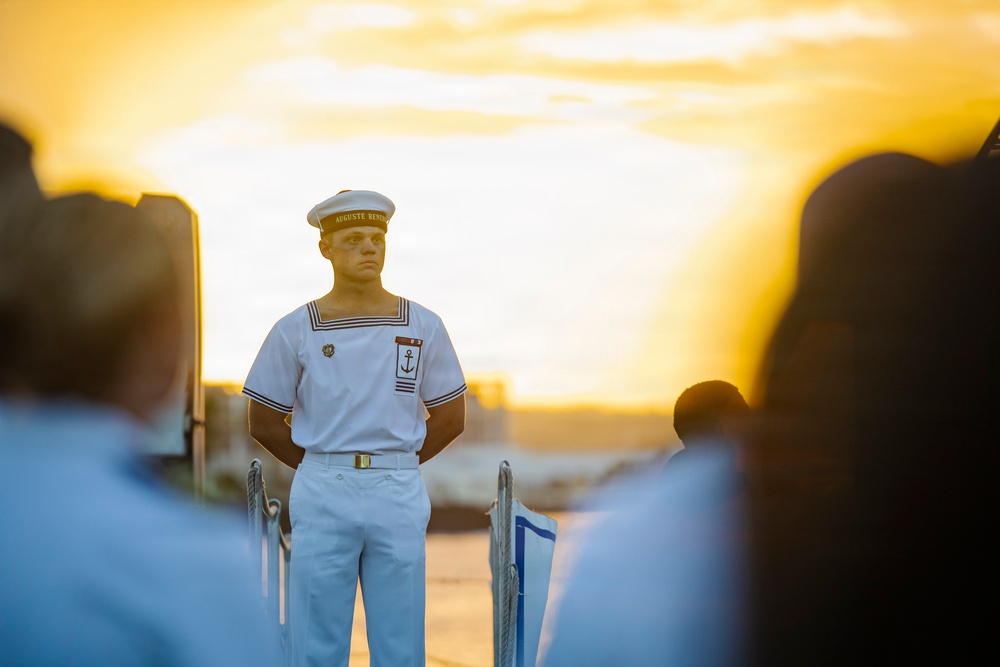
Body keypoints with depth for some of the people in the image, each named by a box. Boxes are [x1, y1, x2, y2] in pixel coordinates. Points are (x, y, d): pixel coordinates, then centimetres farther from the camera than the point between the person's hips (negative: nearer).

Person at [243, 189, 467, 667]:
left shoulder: (423, 327, 5)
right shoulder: (295, 331, 1)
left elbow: (451, 418, 12)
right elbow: (264, 422, 7)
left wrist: (394, 464, 10)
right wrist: (323, 468, 7)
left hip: (399, 496, 1)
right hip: (322, 498, -1)